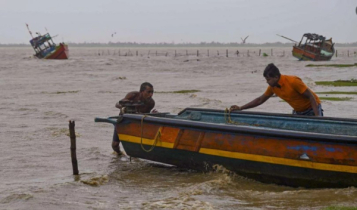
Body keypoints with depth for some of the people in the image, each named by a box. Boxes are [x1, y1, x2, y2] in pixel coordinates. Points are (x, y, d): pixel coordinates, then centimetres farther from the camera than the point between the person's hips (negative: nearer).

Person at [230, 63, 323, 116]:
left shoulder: (293, 81, -27)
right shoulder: (273, 87, -5)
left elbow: (311, 96, -23)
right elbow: (260, 100, 8)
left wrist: (317, 116, -32)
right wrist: (240, 108, 2)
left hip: (312, 109, -7)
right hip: (297, 112, 7)